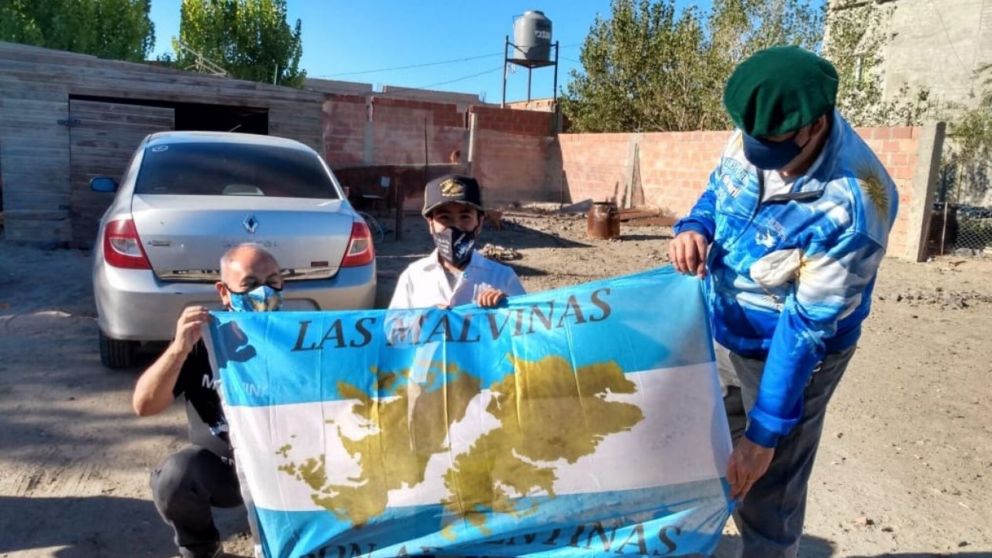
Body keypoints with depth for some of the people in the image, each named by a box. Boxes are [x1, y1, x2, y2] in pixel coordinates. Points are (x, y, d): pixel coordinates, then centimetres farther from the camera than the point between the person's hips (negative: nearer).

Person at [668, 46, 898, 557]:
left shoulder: (853, 205, -31)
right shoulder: (752, 136, -13)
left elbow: (808, 325, -28)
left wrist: (765, 431, -22)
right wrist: (693, 229, -17)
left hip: (790, 353, -6)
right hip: (718, 333, 7)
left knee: (767, 499, 4)